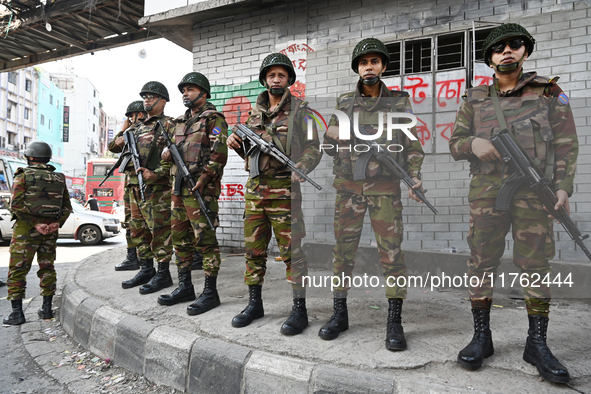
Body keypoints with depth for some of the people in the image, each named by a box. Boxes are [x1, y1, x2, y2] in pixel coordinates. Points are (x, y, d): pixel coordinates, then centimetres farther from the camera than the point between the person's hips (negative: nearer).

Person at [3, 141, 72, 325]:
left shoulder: (23, 176, -6)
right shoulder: (59, 179, 9)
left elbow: (16, 205, -15)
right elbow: (67, 207, 8)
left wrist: (34, 224, -13)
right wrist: (57, 224, -1)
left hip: (26, 228, -4)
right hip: (50, 230, 5)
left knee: (17, 270, 3)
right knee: (47, 268, 13)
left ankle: (17, 312, 2)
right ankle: (47, 309, 16)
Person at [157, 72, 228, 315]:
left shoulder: (213, 118, -3)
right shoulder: (181, 121, 22)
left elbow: (220, 152, -13)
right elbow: (172, 148, 27)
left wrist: (204, 178, -20)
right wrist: (167, 153, 3)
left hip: (201, 188, -9)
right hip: (179, 187, 9)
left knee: (205, 239, -7)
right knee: (180, 238, 12)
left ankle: (210, 292, 1)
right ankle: (185, 287, 24)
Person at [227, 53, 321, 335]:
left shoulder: (300, 111, 1)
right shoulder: (256, 113, 17)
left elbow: (313, 149, -5)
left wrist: (299, 169, -23)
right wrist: (236, 144, 2)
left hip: (284, 190, -6)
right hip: (254, 188, 6)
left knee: (291, 250, -3)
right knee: (253, 249, 10)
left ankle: (299, 310, 8)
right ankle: (254, 304, 24)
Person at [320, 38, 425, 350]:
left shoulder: (399, 102, 7)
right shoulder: (345, 103, 12)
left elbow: (412, 145, 5)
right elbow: (329, 143, 11)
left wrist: (414, 177, -9)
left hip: (385, 187, -2)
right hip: (348, 186, 2)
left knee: (392, 251, -5)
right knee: (343, 249, 5)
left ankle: (394, 322, 6)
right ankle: (340, 314, 18)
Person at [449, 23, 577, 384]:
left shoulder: (549, 91, 9)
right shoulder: (475, 99, 12)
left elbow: (566, 143, 6)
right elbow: (455, 144, 11)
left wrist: (563, 186, -5)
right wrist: (473, 144, -12)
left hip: (534, 192, -1)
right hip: (487, 192, 1)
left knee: (536, 265, 1)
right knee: (482, 263, 2)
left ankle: (537, 343, 14)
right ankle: (481, 337, 14)